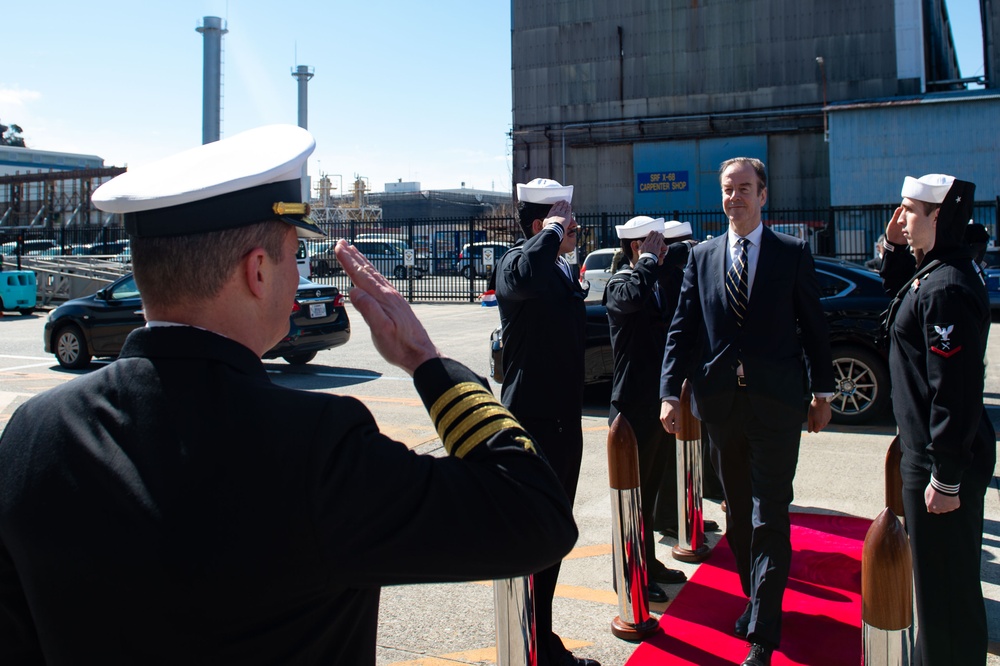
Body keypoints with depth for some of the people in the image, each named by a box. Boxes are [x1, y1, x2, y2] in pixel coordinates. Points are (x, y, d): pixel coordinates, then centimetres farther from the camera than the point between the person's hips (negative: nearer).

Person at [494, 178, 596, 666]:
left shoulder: (565, 271, 15)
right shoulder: (514, 263, -13)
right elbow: (527, 278, -41)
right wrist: (552, 230, -23)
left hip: (564, 421, 9)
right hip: (533, 423, -9)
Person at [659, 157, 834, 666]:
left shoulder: (793, 253, 2)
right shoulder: (701, 257, 9)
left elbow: (813, 325, 4)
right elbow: (682, 328, 6)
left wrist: (821, 392, 3)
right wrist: (671, 393, -1)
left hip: (775, 401, -3)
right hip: (721, 400, 3)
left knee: (769, 517, -3)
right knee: (738, 512, 14)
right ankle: (757, 600, 32)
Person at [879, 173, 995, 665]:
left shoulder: (945, 289, -24)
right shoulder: (932, 272, 7)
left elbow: (954, 389, -26)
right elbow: (900, 290, 29)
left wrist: (945, 477, -22)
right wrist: (895, 248, 10)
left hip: (943, 460, -11)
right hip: (928, 452, 11)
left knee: (945, 583, 3)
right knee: (938, 574, 23)